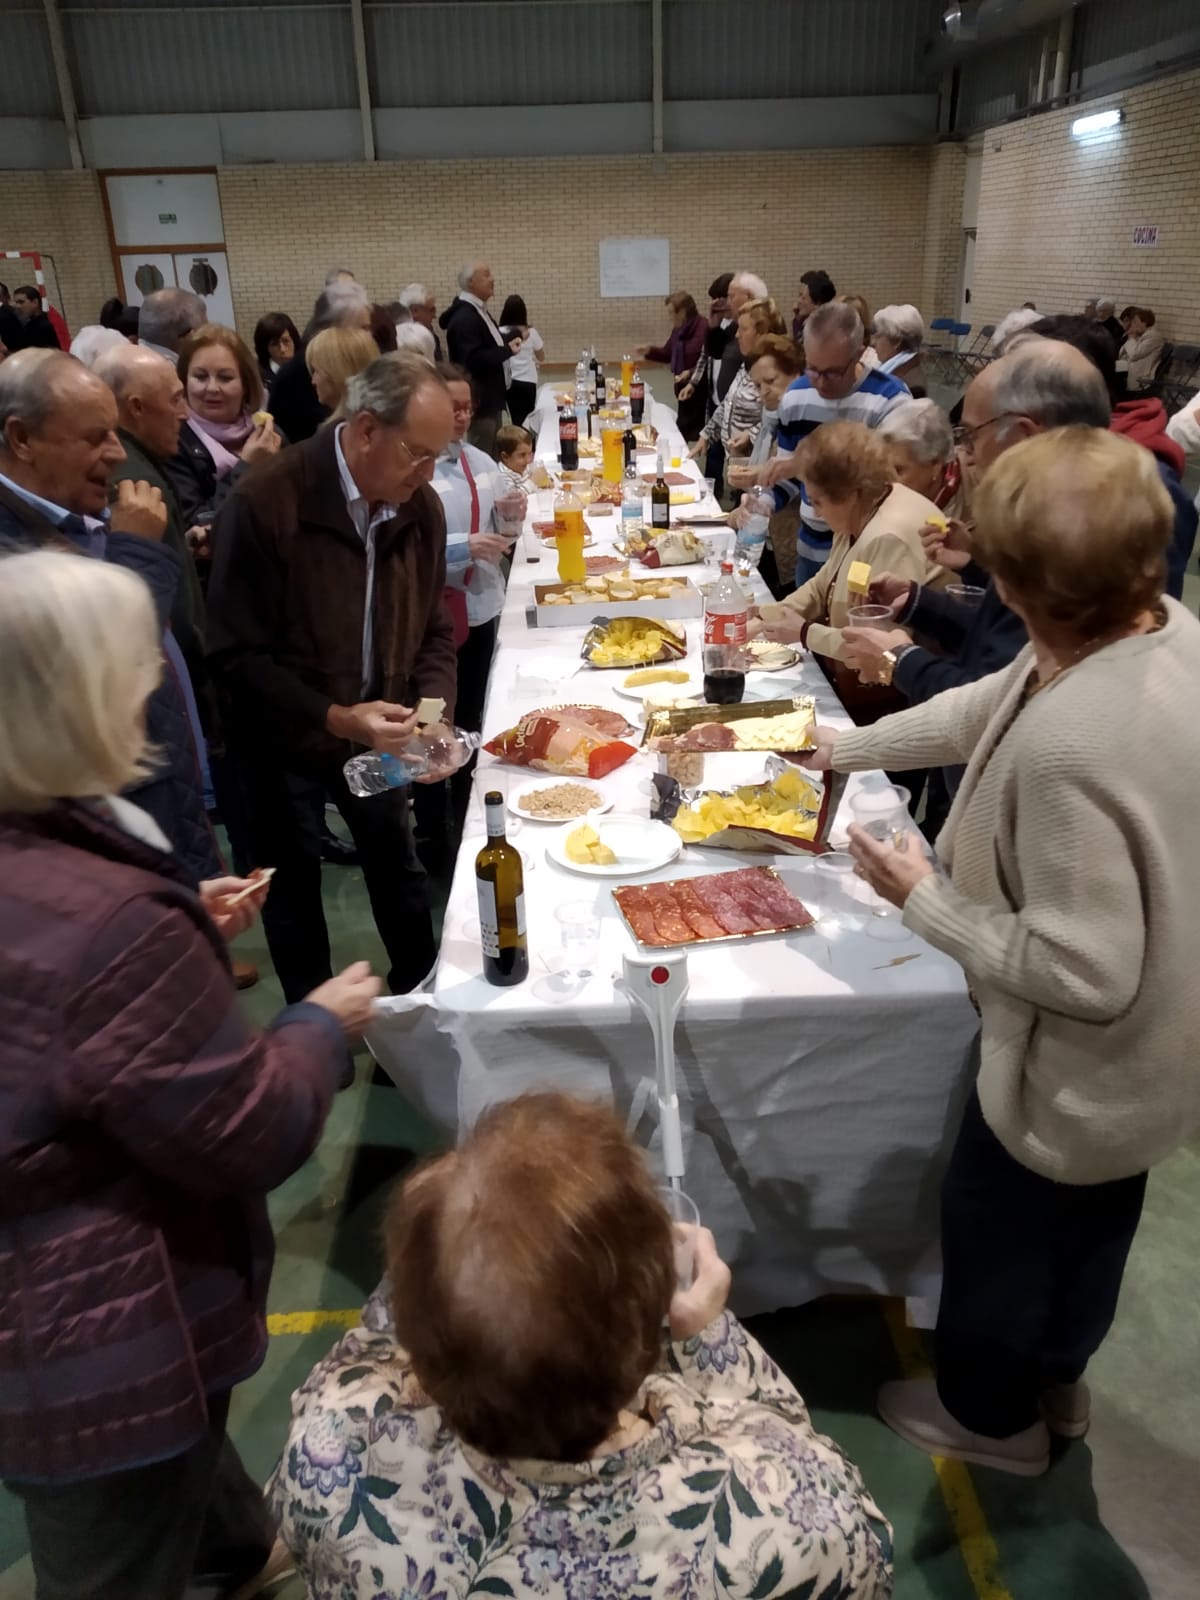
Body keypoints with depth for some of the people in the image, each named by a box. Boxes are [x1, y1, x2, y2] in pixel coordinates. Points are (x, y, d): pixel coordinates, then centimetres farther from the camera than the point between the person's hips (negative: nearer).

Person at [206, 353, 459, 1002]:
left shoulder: (420, 507, -7)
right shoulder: (263, 503, -23)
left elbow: (433, 631, 2)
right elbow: (236, 656, -21)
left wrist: (434, 718, -15)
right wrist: (335, 719, -30)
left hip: (375, 731, 4)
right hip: (283, 737, -4)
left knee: (395, 862, 18)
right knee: (294, 881, 11)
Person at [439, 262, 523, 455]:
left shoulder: (479, 311, 13)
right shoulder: (464, 317, -19)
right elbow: (473, 360, -29)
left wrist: (510, 339, 5)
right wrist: (508, 350, -20)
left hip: (491, 398, 10)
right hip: (480, 402, -10)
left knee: (492, 456, 16)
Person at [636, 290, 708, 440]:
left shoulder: (703, 328, -19)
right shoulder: (678, 328, 8)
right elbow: (669, 353, 19)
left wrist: (691, 373, -30)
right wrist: (650, 351, 4)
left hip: (698, 390, -8)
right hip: (683, 387, 9)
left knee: (696, 432, -1)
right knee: (683, 429, 13)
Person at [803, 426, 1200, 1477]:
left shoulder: (1069, 747, -41)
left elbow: (1084, 972, -33)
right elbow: (985, 708, 2)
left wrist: (923, 899, -21)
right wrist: (844, 747, 11)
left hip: (1075, 1078, -8)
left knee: (999, 1227, 21)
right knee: (1094, 1220, 31)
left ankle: (991, 1415, 51)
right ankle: (1058, 1380, 60)